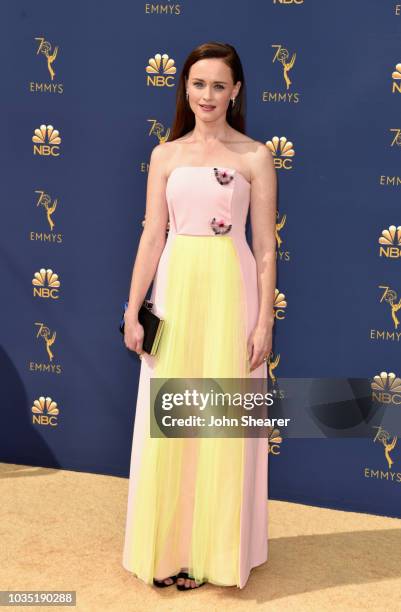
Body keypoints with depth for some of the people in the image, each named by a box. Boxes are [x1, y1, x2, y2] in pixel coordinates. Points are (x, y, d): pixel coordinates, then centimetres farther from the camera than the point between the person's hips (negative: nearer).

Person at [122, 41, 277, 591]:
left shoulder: (254, 157, 1)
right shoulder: (165, 155, 8)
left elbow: (266, 248, -1)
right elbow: (152, 238, 6)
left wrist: (265, 321, -6)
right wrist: (133, 310, 2)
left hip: (229, 292, -2)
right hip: (175, 289, 3)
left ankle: (211, 549, 21)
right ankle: (167, 545, 23)